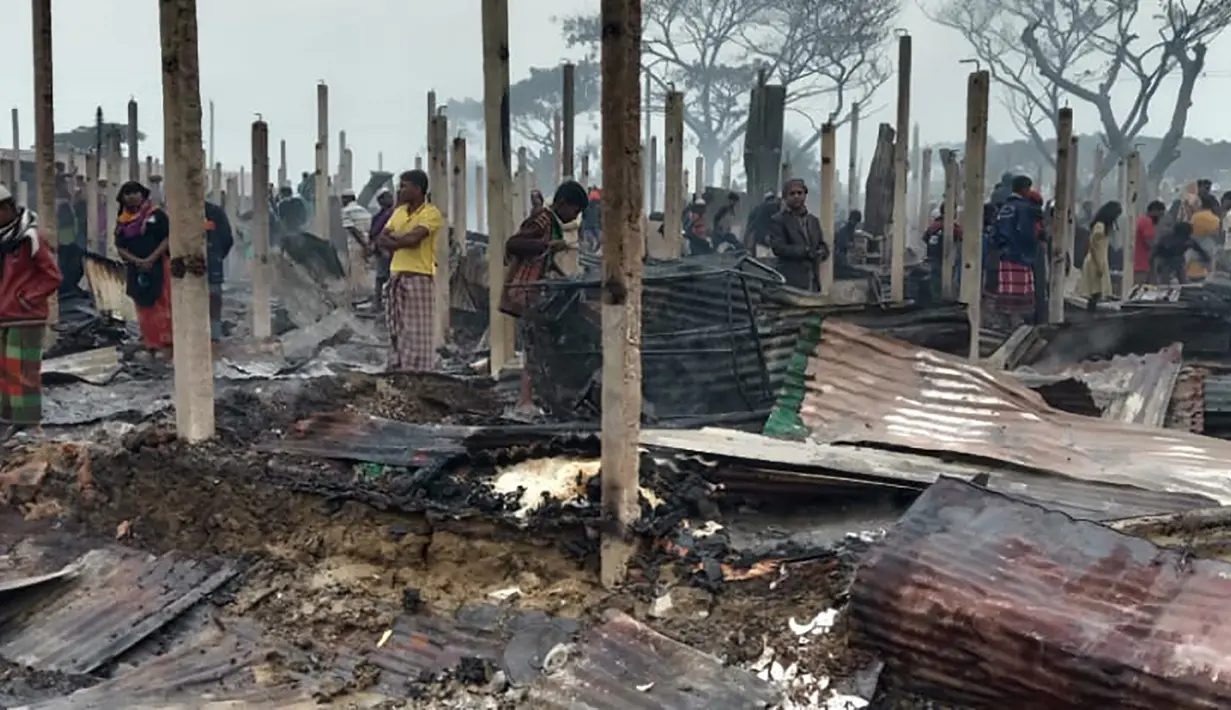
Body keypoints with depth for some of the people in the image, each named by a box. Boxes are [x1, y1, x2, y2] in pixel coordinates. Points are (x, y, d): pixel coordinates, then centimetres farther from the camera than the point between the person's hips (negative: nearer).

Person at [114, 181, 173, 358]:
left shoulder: (156, 215, -2)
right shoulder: (121, 221, 10)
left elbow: (168, 239, -7)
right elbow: (120, 248, 7)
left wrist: (151, 259, -16)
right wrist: (136, 261, -10)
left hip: (158, 267, -4)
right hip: (136, 270, 4)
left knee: (162, 306, -5)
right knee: (145, 308, 7)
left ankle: (166, 345, -3)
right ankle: (152, 346, 13)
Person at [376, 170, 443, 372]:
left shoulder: (431, 213, -8)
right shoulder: (399, 212, 15)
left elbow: (414, 238, -21)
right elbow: (381, 239, 7)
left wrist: (393, 238, -5)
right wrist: (402, 239, -10)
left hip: (418, 277, -7)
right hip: (396, 275, 7)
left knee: (416, 330, -6)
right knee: (397, 328, 10)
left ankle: (418, 370, -3)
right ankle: (397, 368, 17)